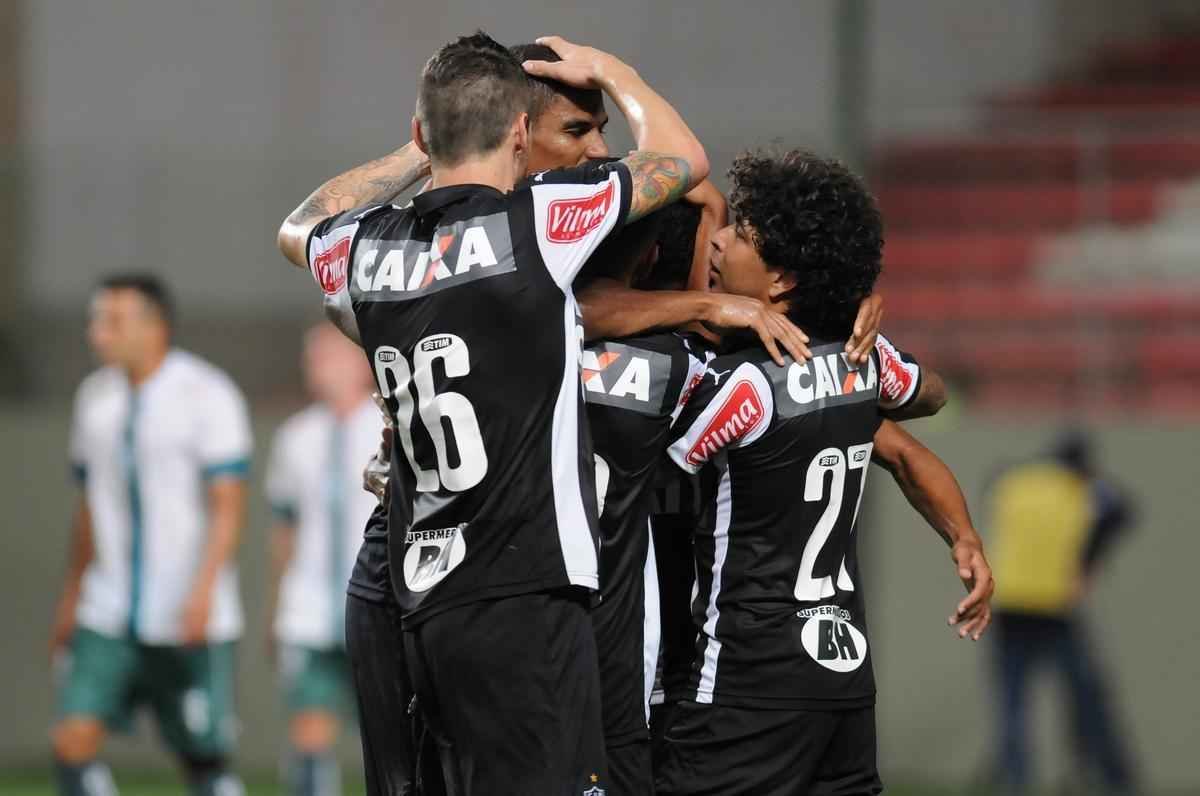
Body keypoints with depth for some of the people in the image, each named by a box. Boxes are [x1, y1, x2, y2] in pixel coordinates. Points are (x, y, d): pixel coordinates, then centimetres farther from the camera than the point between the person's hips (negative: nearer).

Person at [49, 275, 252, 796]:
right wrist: (71, 596, 22)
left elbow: (228, 506, -13)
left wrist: (203, 589, -24)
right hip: (109, 617, 5)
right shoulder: (95, 396, 11)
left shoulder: (207, 395, -9)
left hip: (188, 622, -5)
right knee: (73, 742, -9)